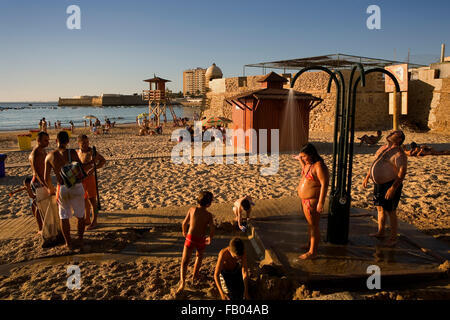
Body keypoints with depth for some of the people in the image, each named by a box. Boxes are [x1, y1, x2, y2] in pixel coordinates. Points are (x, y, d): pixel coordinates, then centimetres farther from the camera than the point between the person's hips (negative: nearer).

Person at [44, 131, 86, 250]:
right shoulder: (72, 152, -8)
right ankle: (80, 240, 23)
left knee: (64, 217, 17)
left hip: (62, 188, 2)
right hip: (77, 187, -1)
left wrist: (50, 189, 23)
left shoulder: (49, 156, 1)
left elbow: (46, 178, 5)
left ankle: (69, 243, 23)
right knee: (80, 216, 16)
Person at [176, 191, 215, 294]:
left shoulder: (192, 209, -5)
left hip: (190, 238, 0)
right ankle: (195, 276, 40)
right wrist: (210, 238, 8)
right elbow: (212, 229, -14)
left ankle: (182, 283, -9)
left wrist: (184, 232, 21)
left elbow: (184, 223, 0)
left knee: (184, 262, 7)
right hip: (201, 240, 0)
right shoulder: (208, 215, -9)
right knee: (199, 256, 31)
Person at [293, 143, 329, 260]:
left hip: (313, 200, -10)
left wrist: (321, 202, -29)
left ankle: (313, 252, 11)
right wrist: (299, 159, 30)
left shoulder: (319, 166, -21)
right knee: (310, 223, 23)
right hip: (305, 199, 10)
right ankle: (310, 244, 40)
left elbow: (324, 184, -26)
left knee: (314, 226, 1)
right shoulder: (309, 163, 8)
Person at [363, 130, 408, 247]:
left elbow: (402, 173, -24)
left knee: (390, 211, -1)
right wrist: (367, 177, 20)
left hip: (390, 185, -8)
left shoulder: (399, 153, -16)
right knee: (380, 208, 18)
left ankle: (393, 238, 13)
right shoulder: (383, 148, 11)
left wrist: (393, 188, -30)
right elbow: (374, 163, 22)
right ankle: (380, 232, 33)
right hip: (378, 184, 8)